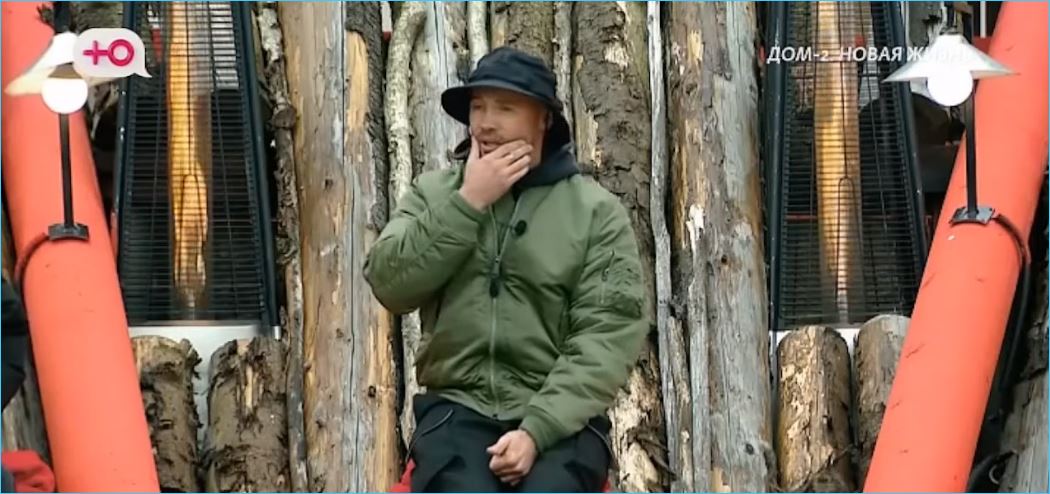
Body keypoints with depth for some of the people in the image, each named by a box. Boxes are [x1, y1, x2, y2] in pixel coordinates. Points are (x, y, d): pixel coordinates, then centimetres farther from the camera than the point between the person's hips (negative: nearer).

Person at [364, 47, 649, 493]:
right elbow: (389, 284, -5)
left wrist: (537, 429, -17)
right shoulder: (434, 194, 10)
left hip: (559, 416, -1)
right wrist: (467, 204, -11)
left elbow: (608, 334, -6)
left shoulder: (595, 210, 2)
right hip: (457, 409, 1)